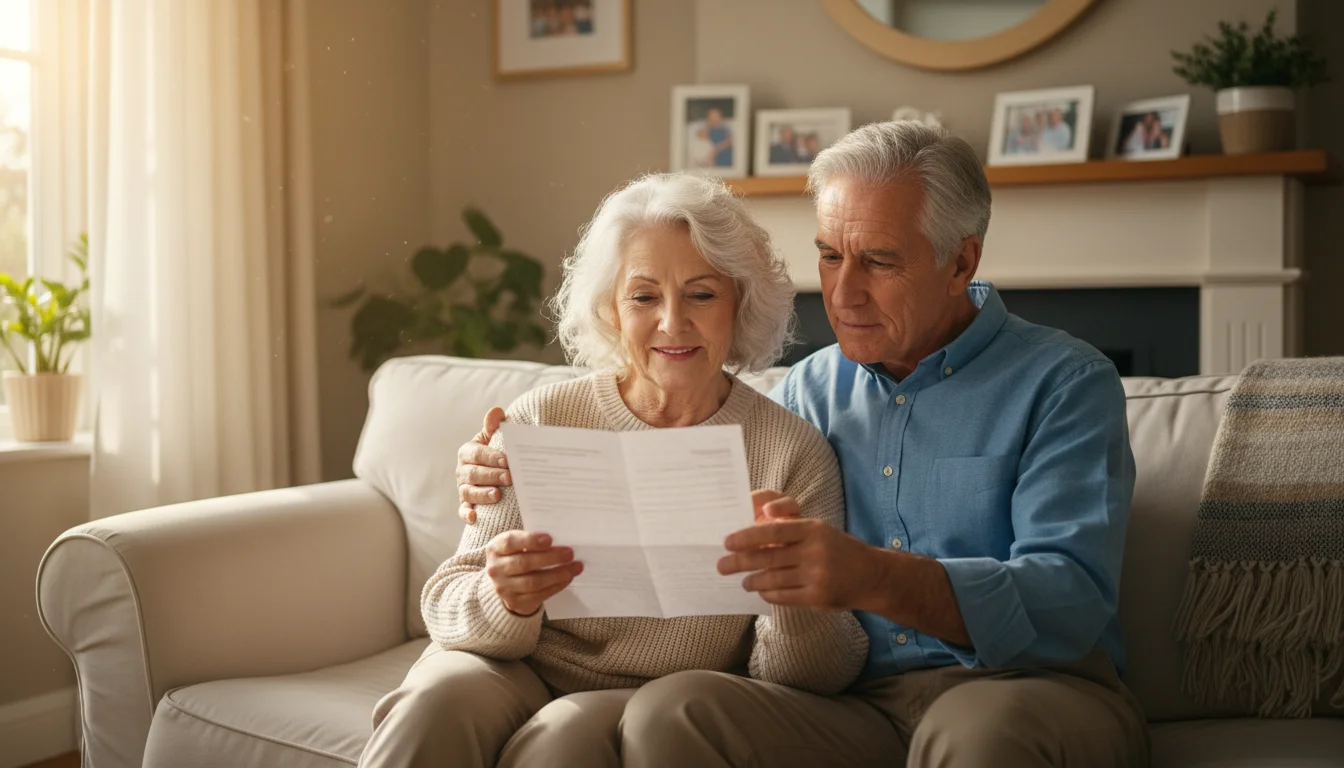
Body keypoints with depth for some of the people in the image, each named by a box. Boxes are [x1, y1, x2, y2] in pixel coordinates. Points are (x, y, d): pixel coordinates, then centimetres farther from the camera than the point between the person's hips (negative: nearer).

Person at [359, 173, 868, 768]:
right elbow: (447, 607, -4)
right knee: (438, 699, -31)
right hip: (520, 672, 1)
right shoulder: (540, 421, -2)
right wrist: (506, 603, -27)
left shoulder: (795, 452, -5)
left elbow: (818, 676, -6)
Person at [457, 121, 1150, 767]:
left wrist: (875, 578, -33)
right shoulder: (809, 390, 15)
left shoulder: (1064, 382, -1)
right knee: (675, 705, -25)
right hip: (859, 705, 4)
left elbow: (1073, 598, -16)